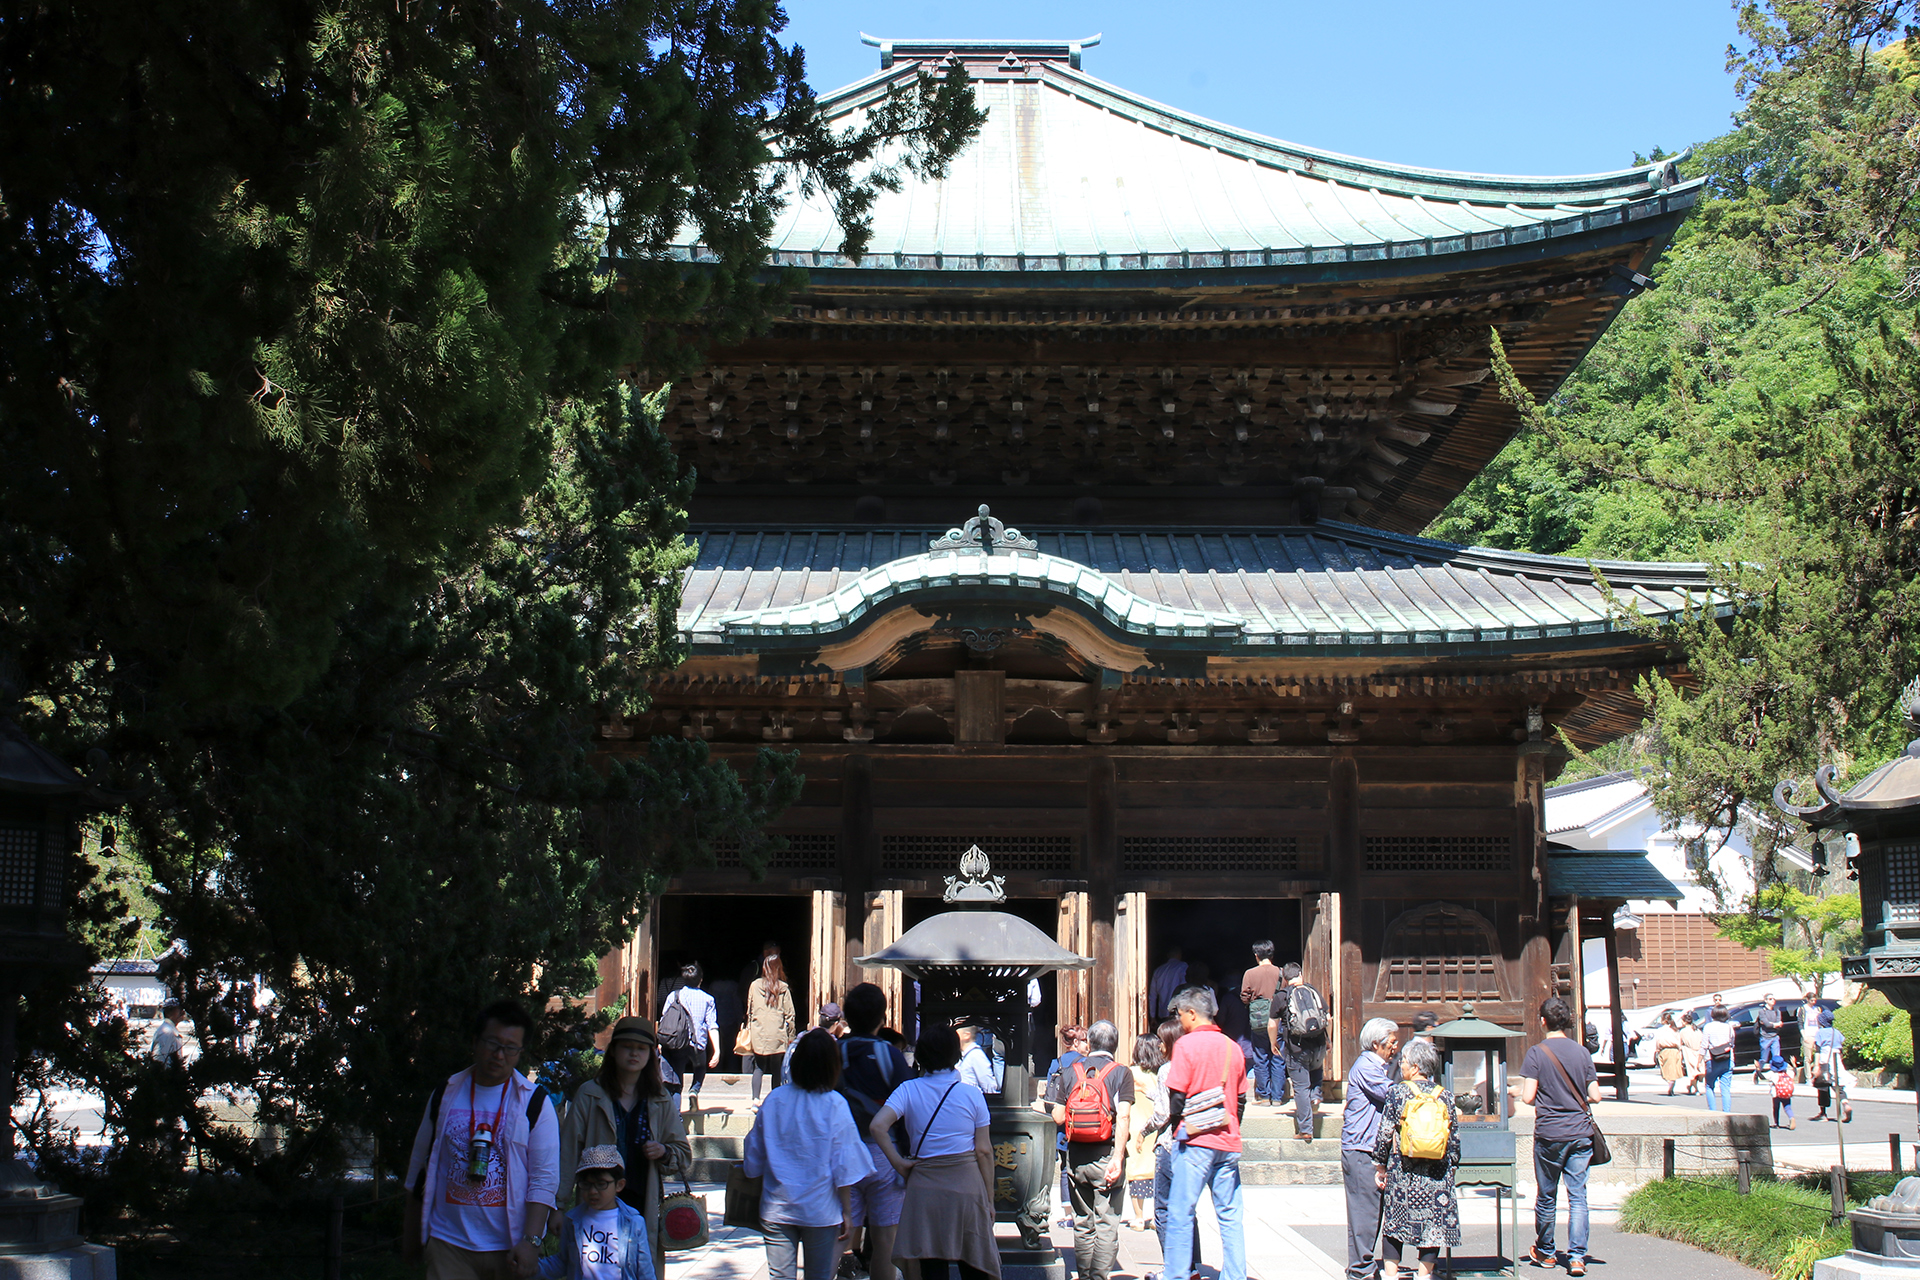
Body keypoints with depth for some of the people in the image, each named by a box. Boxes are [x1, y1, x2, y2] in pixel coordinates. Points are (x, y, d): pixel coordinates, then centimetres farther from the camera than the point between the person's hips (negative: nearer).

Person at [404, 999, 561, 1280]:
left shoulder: (534, 1103, -1)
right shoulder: (445, 1095, 8)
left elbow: (545, 1179, -5)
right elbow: (420, 1168, 15)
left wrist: (531, 1241, -15)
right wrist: (410, 1235, 18)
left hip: (510, 1248, -2)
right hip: (449, 1244, 2)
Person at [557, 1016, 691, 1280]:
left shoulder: (661, 1100, 11)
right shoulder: (589, 1095, 4)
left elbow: (685, 1155, 14)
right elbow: (568, 1151, 0)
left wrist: (664, 1152, -8)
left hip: (645, 1209, 2)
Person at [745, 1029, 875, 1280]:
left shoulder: (774, 1100, -2)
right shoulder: (834, 1105, -11)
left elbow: (754, 1158, 7)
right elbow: (843, 1167, -9)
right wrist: (847, 1212, -1)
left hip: (777, 1208, 2)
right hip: (820, 1209, -2)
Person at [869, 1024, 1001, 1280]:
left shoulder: (908, 1090, -2)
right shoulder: (972, 1094, -3)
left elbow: (877, 1126, -16)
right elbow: (984, 1150, -1)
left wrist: (898, 1163, -4)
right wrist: (989, 1199, 7)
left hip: (924, 1184, 1)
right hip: (967, 1183, 0)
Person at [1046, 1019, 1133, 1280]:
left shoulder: (1070, 1072, 5)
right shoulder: (1121, 1073, -3)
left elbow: (1058, 1117, 2)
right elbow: (1123, 1117, -14)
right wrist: (1118, 1158, -18)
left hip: (1076, 1155, 3)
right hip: (1106, 1154, -3)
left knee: (1082, 1223, 14)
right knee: (1107, 1224, 0)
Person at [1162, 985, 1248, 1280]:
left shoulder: (1187, 1044, -7)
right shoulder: (1233, 1047, 10)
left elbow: (1177, 1095, -9)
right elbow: (1241, 1098, 14)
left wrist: (1176, 1121, 8)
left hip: (1195, 1139, -6)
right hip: (1228, 1141, 6)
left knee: (1180, 1214, -1)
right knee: (1230, 1216, 8)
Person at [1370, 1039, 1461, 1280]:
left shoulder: (1398, 1093, -7)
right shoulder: (1445, 1096, 1)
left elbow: (1385, 1134, -6)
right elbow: (1455, 1139, 5)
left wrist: (1380, 1165, 5)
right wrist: (1452, 1166, 17)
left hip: (1402, 1173, -2)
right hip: (1437, 1176, 2)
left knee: (1393, 1225, 9)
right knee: (1433, 1225, 10)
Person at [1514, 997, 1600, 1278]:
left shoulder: (1536, 1054, -7)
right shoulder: (1582, 1053, 1)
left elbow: (1528, 1097, -11)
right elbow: (1595, 1096, 2)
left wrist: (1527, 1095, 12)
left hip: (1549, 1133, -2)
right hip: (1581, 1133, 2)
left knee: (1546, 1196, 12)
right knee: (1578, 1196, 2)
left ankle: (1545, 1252, 25)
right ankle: (1577, 1257, -5)